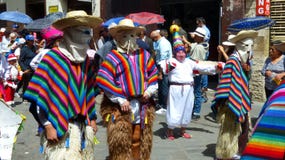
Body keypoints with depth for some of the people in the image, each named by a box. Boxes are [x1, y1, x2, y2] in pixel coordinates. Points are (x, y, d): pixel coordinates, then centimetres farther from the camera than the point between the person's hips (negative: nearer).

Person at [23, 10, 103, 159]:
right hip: (59, 126, -6)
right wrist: (48, 125, -15)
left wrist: (92, 119, 15)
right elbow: (40, 94, -13)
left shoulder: (85, 60, 9)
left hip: (82, 126, 6)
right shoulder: (52, 58, -11)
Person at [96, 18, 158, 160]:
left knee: (139, 140, 16)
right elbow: (104, 81, -15)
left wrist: (150, 90, 1)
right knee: (120, 142, -2)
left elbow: (153, 74, 18)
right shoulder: (112, 57, -7)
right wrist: (120, 99, -16)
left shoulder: (144, 55, 10)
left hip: (142, 105, 5)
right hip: (120, 106, -5)